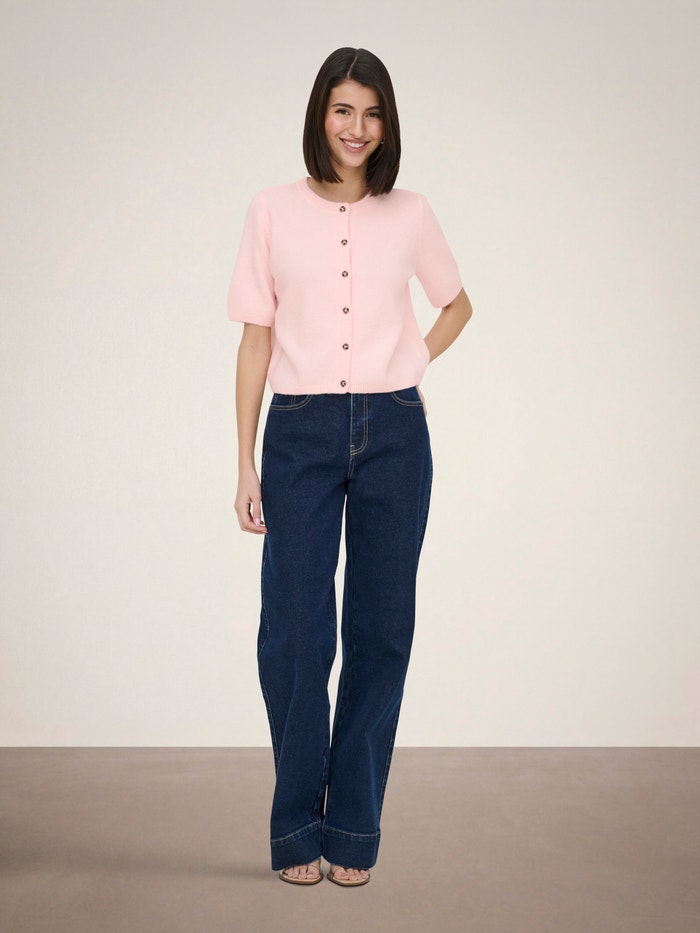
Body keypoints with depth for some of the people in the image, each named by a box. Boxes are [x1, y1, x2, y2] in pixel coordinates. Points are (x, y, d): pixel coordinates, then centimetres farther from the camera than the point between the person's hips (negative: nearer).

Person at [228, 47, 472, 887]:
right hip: (300, 434, -1)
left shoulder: (409, 215, 8)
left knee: (380, 627, 4)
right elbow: (256, 340, 3)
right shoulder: (273, 212, 4)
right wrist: (246, 462, -1)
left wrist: (414, 361, 6)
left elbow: (457, 304, 24)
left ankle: (354, 829, 17)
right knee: (294, 629, -2)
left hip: (393, 433, 2)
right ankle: (296, 828, 14)